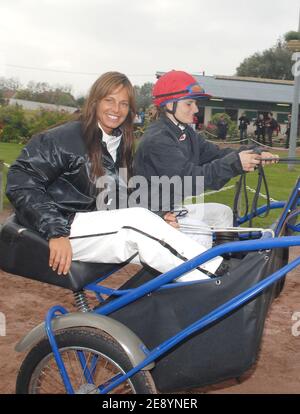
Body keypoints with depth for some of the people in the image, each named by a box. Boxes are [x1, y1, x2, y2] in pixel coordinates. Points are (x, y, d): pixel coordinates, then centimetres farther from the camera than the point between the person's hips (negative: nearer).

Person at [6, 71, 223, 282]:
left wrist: (161, 216, -5)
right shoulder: (68, 137, -11)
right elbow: (21, 180, -16)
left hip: (97, 224, 7)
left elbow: (117, 201, 13)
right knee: (140, 219, -27)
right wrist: (56, 233, -25)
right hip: (65, 225, -7)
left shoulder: (121, 146, 11)